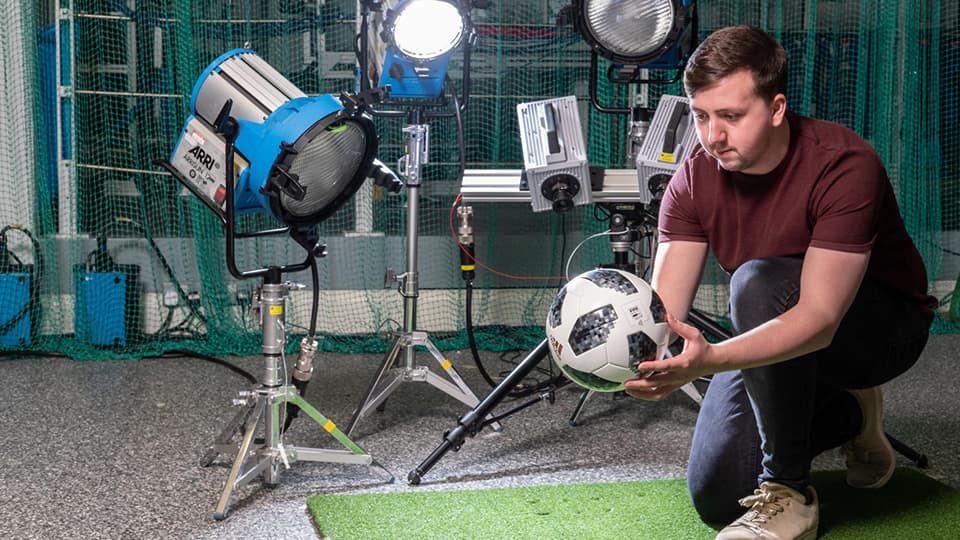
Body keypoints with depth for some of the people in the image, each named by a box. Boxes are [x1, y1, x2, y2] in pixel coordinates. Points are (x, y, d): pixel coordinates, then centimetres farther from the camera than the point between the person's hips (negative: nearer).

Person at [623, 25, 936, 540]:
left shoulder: (844, 165, -31)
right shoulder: (695, 179, -14)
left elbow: (820, 318, -38)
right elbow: (663, 309, -21)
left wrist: (710, 359, -54)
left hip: (885, 324, -6)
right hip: (779, 339, 6)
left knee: (759, 283, -37)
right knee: (715, 497, -2)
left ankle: (788, 496, -22)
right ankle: (849, 413, 22)